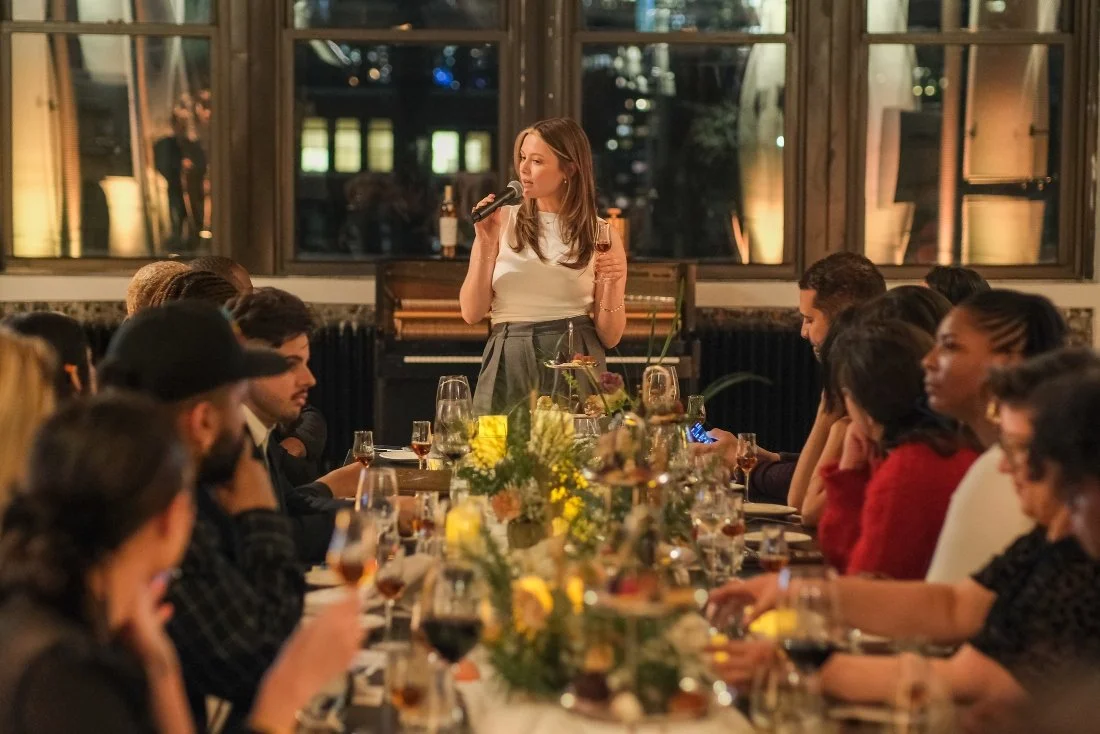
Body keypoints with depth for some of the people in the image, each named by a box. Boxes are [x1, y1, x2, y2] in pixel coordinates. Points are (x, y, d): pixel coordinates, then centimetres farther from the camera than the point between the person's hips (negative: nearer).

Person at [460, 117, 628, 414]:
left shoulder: (601, 236, 3)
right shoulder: (500, 221, 5)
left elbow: (609, 337, 3)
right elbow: (472, 313, 0)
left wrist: (611, 284, -14)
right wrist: (486, 244, -9)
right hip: (508, 367, 1)